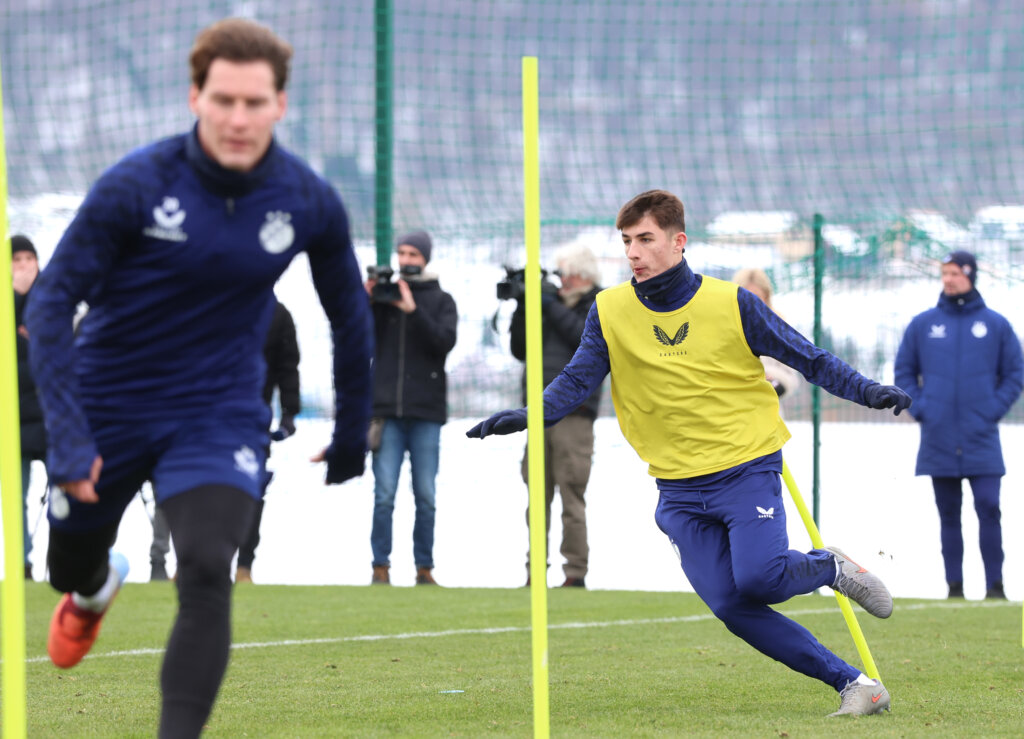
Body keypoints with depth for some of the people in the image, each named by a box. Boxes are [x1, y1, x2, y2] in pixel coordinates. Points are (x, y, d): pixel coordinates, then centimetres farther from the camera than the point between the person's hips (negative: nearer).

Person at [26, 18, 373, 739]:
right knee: (69, 565, 19)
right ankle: (97, 590, 58)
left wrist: (352, 435, 14)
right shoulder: (136, 185, -20)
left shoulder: (309, 202, -11)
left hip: (218, 416, 0)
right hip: (109, 407, 0)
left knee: (207, 573, -22)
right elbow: (53, 301, -16)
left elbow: (349, 318, 7)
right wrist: (68, 435, -24)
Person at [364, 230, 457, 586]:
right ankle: (380, 566, -1)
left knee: (426, 496, 1)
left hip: (426, 411, 0)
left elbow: (445, 341, -7)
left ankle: (425, 567, 6)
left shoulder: (440, 301, 9)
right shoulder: (383, 294, 10)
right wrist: (365, 302, -9)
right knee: (384, 494, -5)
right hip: (387, 410, 0)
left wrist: (412, 310, -15)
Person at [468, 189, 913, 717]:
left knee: (757, 578, -23)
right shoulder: (610, 311, 2)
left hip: (747, 469, -3)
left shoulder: (731, 303, -4)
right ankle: (852, 683, -1)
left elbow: (807, 358, 2)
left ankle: (830, 567, 11)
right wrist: (529, 415, -16)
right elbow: (577, 380, 1)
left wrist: (868, 391, -9)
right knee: (730, 606, -9)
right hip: (679, 487, 3)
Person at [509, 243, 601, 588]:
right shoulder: (552, 304, 20)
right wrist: (523, 308, 6)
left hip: (573, 413, -5)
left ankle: (576, 572, -5)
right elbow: (520, 349, 18)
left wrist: (552, 307, -12)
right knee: (537, 495, 3)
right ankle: (534, 570, 5)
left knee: (572, 495, -8)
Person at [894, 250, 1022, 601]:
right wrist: (919, 408, 0)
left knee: (988, 508, -10)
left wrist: (995, 409, -3)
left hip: (982, 439, -2)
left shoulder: (996, 325, 4)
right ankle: (954, 585, 9)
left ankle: (995, 585, -6)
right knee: (948, 515, 5)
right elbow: (904, 372, 14)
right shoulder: (922, 324, 7)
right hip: (938, 438, 2)